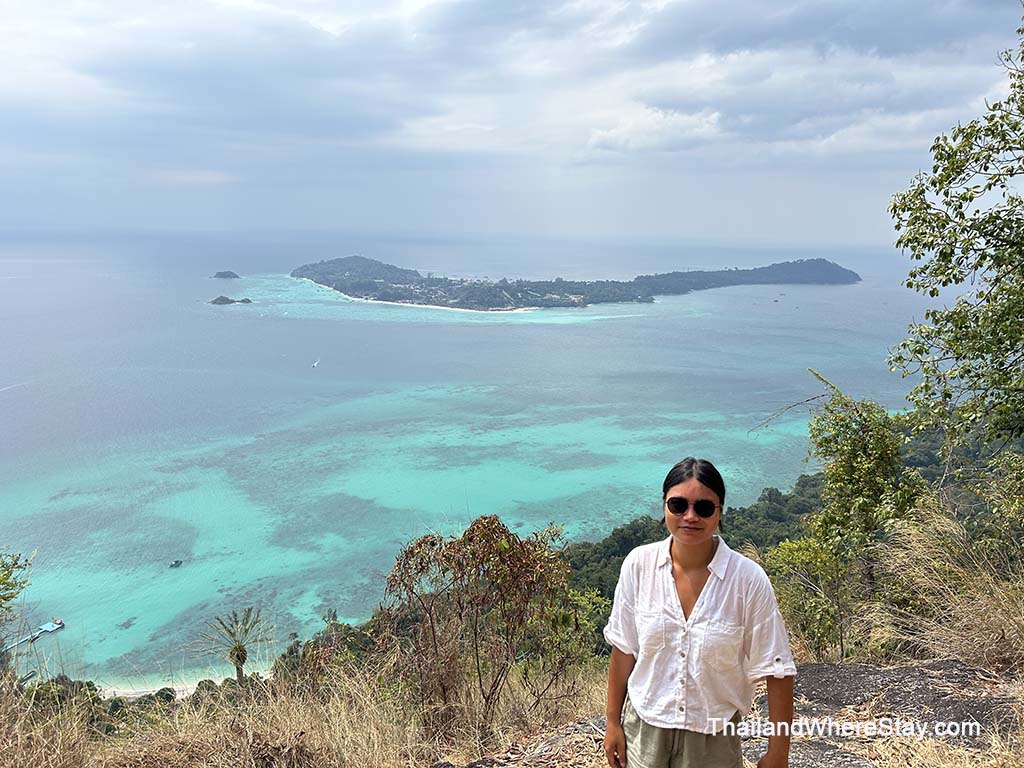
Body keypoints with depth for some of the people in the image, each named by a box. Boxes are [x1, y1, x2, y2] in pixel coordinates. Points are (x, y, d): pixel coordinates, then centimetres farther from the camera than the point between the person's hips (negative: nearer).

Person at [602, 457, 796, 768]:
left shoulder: (748, 579, -17)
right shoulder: (639, 564, -11)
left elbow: (776, 671, -10)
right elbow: (624, 649, -1)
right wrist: (613, 722, 4)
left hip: (713, 740, -1)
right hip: (643, 730, 2)